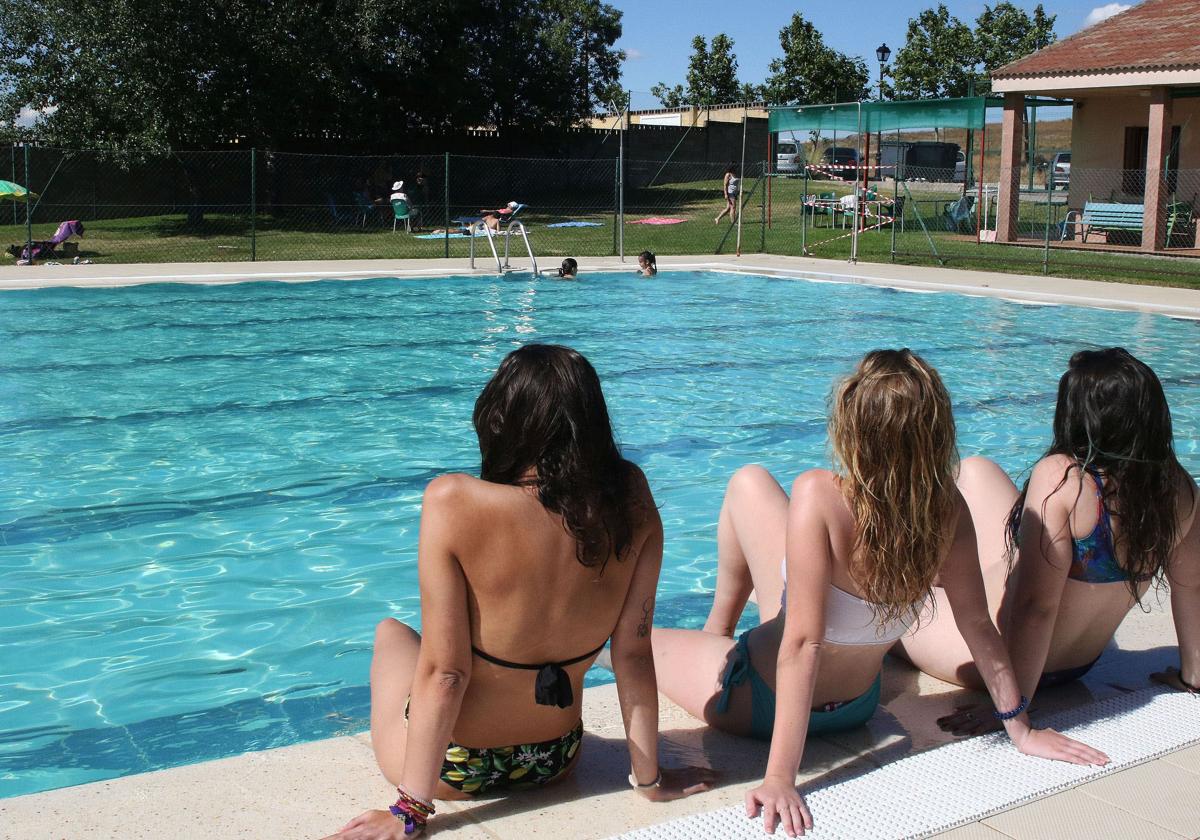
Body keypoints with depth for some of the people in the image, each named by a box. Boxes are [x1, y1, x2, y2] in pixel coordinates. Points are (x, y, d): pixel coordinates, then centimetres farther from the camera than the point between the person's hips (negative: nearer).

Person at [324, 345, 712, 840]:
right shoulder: (631, 500, -16)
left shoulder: (454, 502, -27)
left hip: (458, 766, -3)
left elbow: (444, 673, -24)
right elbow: (633, 653, -10)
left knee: (390, 632, 29)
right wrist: (649, 778, 2)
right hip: (556, 761, 4)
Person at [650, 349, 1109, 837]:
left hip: (762, 702, -6)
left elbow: (804, 644, -36)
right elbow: (978, 626, -11)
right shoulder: (949, 510, -19)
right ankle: (719, 631, 39)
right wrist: (1020, 728, 3)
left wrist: (780, 778, -33)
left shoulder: (820, 496, -35)